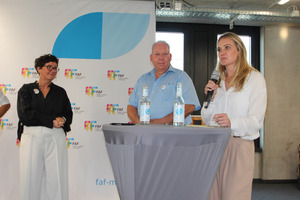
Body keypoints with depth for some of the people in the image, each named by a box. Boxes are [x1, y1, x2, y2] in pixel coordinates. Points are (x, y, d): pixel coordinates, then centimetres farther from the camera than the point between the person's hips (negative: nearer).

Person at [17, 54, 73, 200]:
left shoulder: (60, 92, 17)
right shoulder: (26, 90, 10)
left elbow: (68, 115, 11)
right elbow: (24, 114, -5)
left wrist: (62, 120, -13)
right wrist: (52, 121, -8)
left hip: (55, 138, 2)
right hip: (32, 137, -1)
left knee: (57, 178, -3)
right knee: (31, 178, -1)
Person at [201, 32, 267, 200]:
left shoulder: (255, 78, -1)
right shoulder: (218, 81, 17)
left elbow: (256, 121, -10)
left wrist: (232, 123, -29)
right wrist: (209, 97, -1)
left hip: (239, 144, -5)